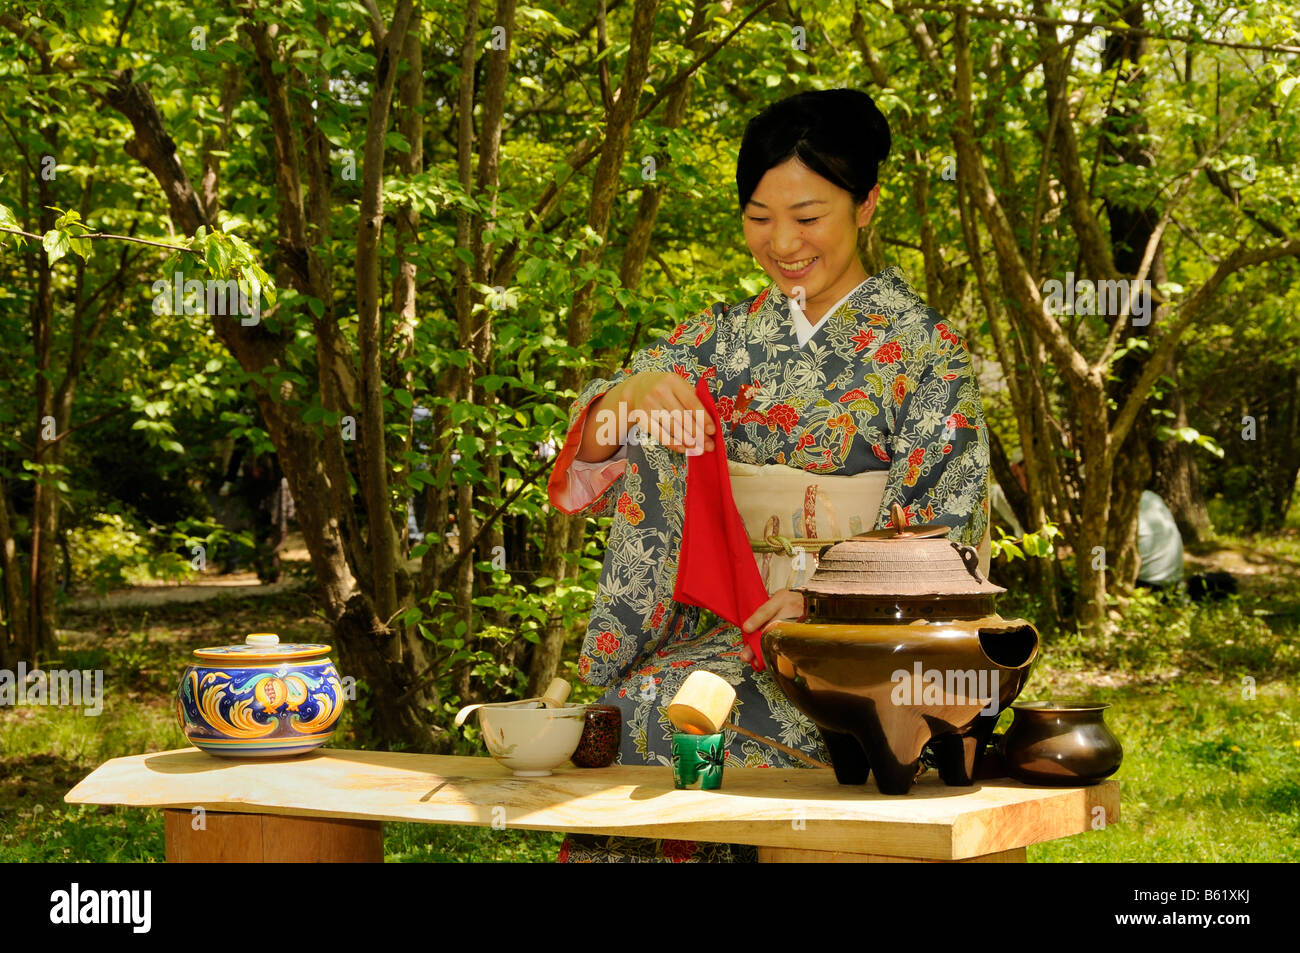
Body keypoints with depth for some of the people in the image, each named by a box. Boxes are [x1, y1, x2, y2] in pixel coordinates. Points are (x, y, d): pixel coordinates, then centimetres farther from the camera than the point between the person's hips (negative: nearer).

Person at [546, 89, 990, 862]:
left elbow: (942, 538, -5)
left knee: (670, 702, -28)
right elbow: (591, 454, 3)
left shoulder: (925, 349, 0)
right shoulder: (729, 338, 13)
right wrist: (632, 394, -21)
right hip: (718, 617, 4)